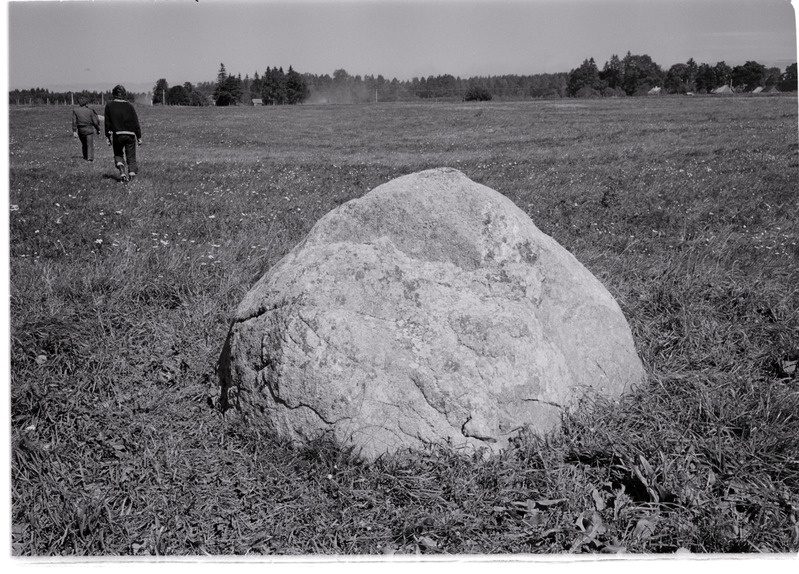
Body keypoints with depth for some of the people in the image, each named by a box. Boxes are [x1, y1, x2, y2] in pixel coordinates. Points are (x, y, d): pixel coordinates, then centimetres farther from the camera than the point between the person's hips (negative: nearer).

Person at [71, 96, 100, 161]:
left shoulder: (75, 110, -1)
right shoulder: (90, 110, -5)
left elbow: (74, 122, -6)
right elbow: (95, 121, -3)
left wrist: (74, 131, -5)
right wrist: (98, 129, 9)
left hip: (80, 130, 2)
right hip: (89, 129, -2)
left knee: (84, 144, 19)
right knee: (90, 144, -1)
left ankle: (85, 157, 28)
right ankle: (90, 157, -14)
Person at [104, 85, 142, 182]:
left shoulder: (109, 106, 1)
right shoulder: (130, 106, 2)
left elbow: (107, 123, 2)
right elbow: (136, 123, 2)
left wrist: (108, 137, 8)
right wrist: (139, 137, 7)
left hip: (117, 135, 0)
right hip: (130, 134, 0)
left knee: (118, 155, 17)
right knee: (131, 156, 10)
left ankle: (121, 169, -8)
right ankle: (132, 172, -4)